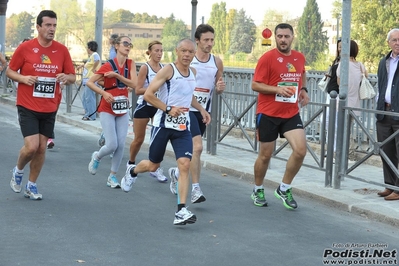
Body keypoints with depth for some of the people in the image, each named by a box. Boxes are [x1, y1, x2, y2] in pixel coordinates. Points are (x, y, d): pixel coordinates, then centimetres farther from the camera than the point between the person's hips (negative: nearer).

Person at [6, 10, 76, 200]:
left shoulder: (62, 50, 0)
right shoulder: (25, 48, -7)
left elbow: (73, 76, 6)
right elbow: (10, 71, 1)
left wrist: (66, 77, -17)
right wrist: (24, 78, -18)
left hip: (49, 109, 3)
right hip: (28, 107, -3)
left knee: (42, 148, 8)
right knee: (31, 146, -13)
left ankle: (31, 185, 26)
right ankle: (18, 171, 19)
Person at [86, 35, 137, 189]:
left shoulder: (130, 64, 2)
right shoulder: (108, 65, -9)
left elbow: (134, 84, -12)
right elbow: (89, 82, -9)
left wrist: (117, 75, -19)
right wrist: (104, 93, -21)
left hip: (123, 109, 4)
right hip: (107, 110, -4)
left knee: (121, 145, 0)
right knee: (112, 145, -10)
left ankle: (112, 176, 15)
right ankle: (97, 157, 23)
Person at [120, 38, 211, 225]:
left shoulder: (192, 72, 9)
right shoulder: (168, 70, -11)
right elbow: (148, 94, -16)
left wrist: (201, 109, 20)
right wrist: (168, 109, -22)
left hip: (183, 127, 4)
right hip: (163, 124, -4)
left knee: (184, 165, -13)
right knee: (153, 165, 11)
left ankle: (181, 211, -13)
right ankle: (132, 171, 47)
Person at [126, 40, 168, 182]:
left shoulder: (164, 68, 3)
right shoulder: (145, 67, -12)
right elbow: (137, 90, -15)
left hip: (158, 106, 4)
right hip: (144, 106, -4)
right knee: (139, 139, 8)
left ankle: (155, 168, 3)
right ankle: (131, 163, 32)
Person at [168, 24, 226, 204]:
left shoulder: (217, 62, 4)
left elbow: (218, 88, 12)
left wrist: (220, 88, -11)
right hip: (187, 108, -5)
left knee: (192, 149, 17)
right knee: (197, 146, -20)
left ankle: (177, 172, 44)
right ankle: (195, 189, -15)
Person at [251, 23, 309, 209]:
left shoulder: (300, 58, 6)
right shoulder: (267, 58, -10)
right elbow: (255, 85, -11)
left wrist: (303, 89, 9)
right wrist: (278, 89, -24)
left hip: (291, 113, 4)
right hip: (268, 114, -4)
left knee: (300, 150, -11)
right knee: (265, 155, 7)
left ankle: (284, 189, 8)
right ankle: (258, 191, 30)